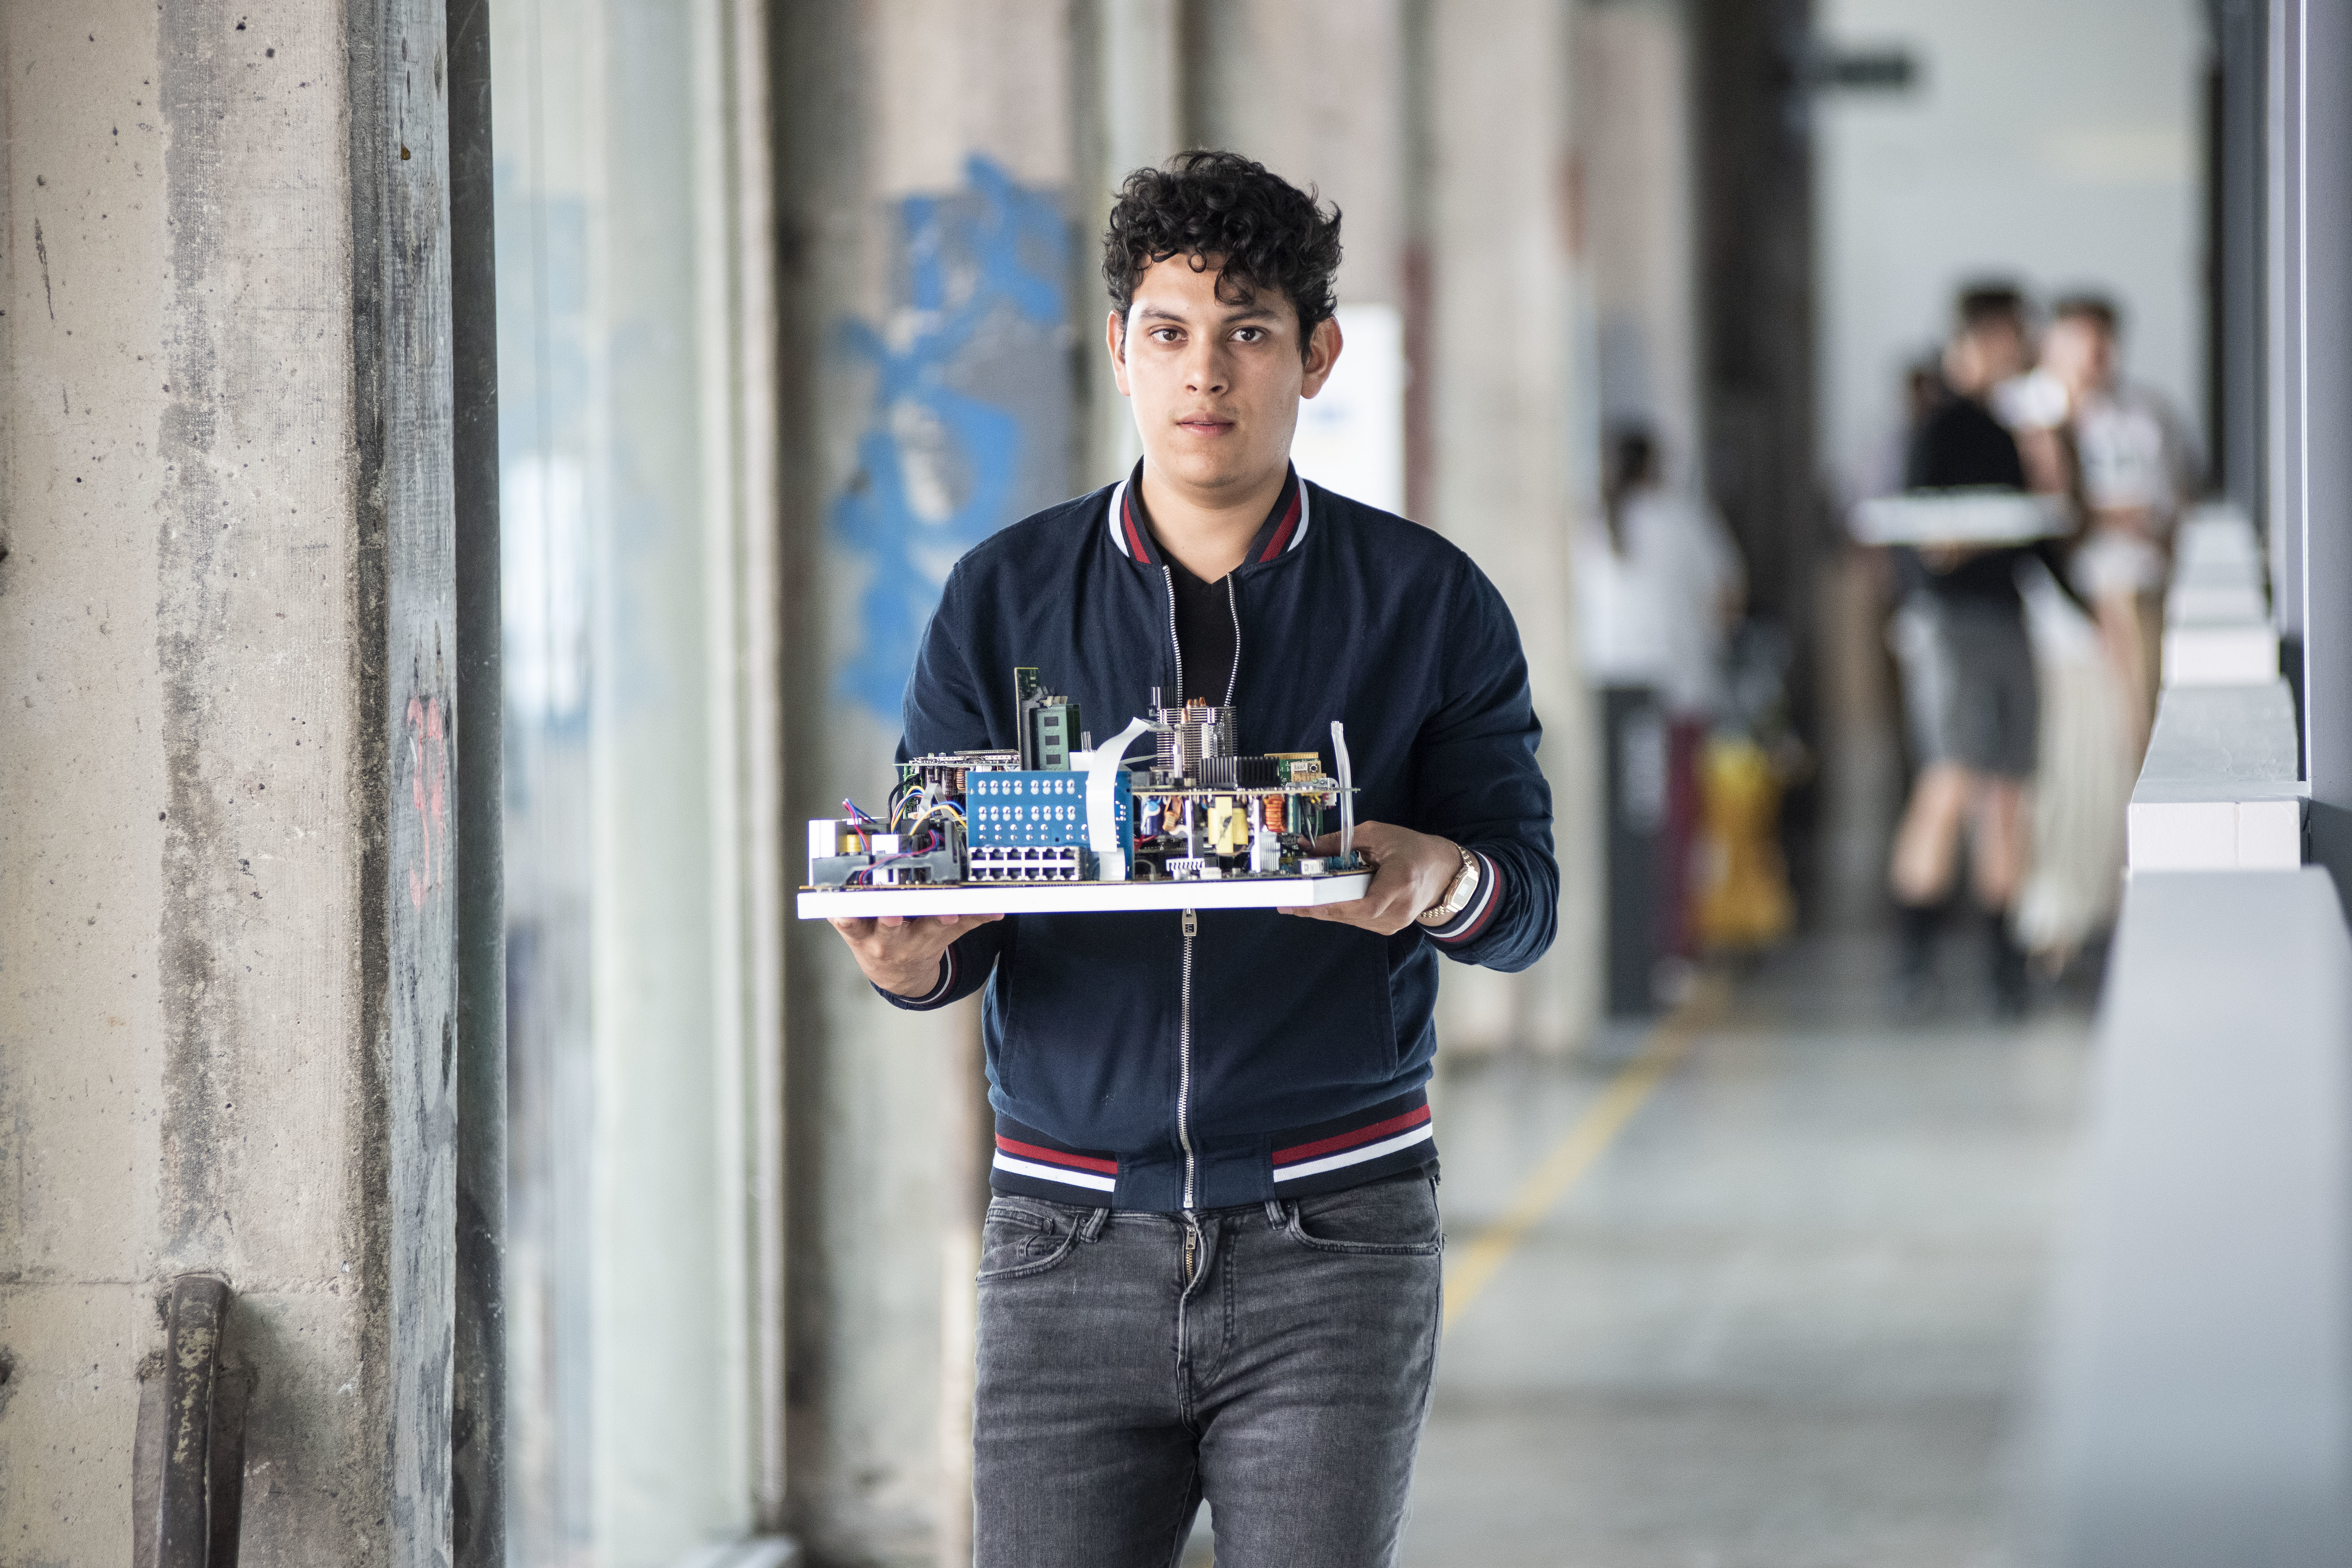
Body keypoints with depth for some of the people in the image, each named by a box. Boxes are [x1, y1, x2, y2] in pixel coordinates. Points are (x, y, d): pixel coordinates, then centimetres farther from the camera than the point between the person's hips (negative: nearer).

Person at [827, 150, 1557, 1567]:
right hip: (1070, 1238, 1)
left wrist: (1441, 881, -22)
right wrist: (915, 954, -19)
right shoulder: (1003, 600, 7)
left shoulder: (1428, 602, 4)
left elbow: (1528, 895, 2)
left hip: (1331, 1237, -1)